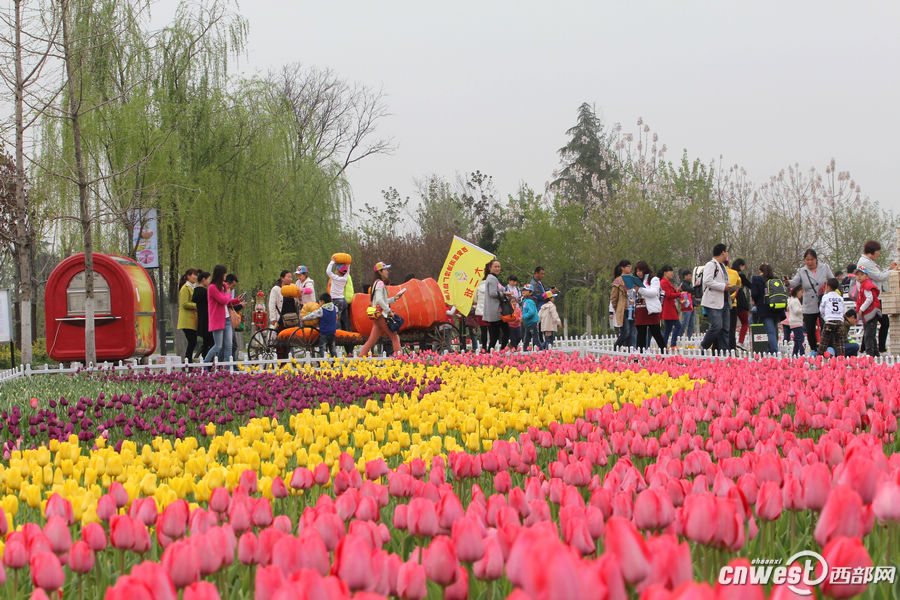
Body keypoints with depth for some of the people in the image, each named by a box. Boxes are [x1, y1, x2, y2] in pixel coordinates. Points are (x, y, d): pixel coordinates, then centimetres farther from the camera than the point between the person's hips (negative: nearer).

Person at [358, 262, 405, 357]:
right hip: (381, 314, -9)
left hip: (377, 317, 9)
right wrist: (388, 311, -17)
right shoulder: (380, 283, -11)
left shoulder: (377, 283, 20)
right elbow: (379, 300, -21)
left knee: (372, 340, 7)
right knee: (394, 337, -4)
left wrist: (394, 298, 19)